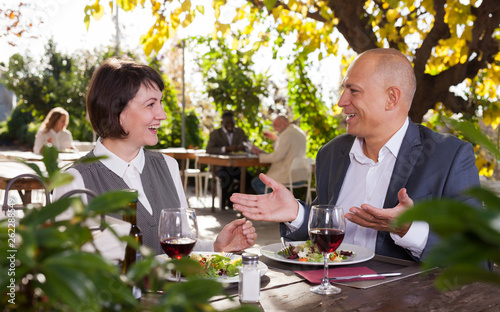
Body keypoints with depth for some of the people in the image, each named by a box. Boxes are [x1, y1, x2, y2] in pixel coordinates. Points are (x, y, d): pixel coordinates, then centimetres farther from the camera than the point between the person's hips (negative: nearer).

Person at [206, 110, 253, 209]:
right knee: (227, 178, -36)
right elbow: (209, 149, -13)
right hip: (221, 167, -4)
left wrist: (241, 147, -19)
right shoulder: (215, 133, 2)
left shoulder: (240, 132, 14)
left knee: (250, 178, -24)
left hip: (237, 167, 4)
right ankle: (223, 202, -10)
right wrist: (226, 149, -26)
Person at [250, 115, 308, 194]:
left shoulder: (287, 134, -17)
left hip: (289, 176, -10)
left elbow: (277, 156, -20)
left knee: (256, 183, -2)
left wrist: (259, 154, -10)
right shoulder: (300, 132, 13)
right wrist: (275, 138, 24)